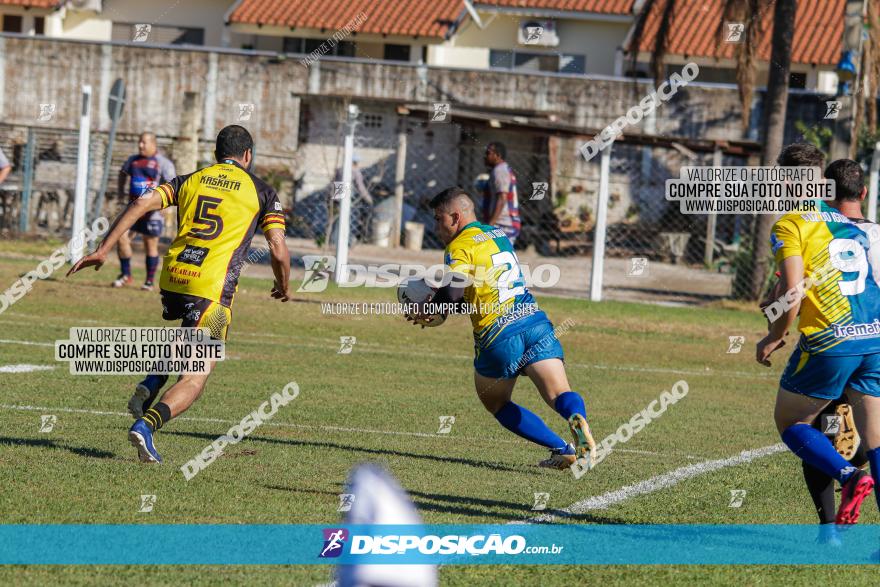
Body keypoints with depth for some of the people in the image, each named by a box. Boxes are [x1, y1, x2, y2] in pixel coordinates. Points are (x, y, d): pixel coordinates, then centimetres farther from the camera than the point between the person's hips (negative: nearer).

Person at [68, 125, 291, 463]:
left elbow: (142, 204, 3)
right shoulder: (261, 191, 8)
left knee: (188, 336, 36)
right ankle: (146, 424, -27)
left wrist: (103, 250, 3)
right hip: (212, 289, -4)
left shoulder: (190, 181, 16)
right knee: (195, 379, -1)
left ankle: (150, 386, 14)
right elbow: (278, 250, 3)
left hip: (172, 280, 5)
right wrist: (284, 288, 22)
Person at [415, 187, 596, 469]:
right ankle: (577, 419, -45)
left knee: (495, 403, 17)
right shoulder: (500, 235, 22)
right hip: (535, 320, 5)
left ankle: (561, 448, 3)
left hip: (498, 334, -5)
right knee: (560, 395, -8)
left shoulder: (459, 247, -2)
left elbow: (453, 292, -18)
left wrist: (429, 311, -1)